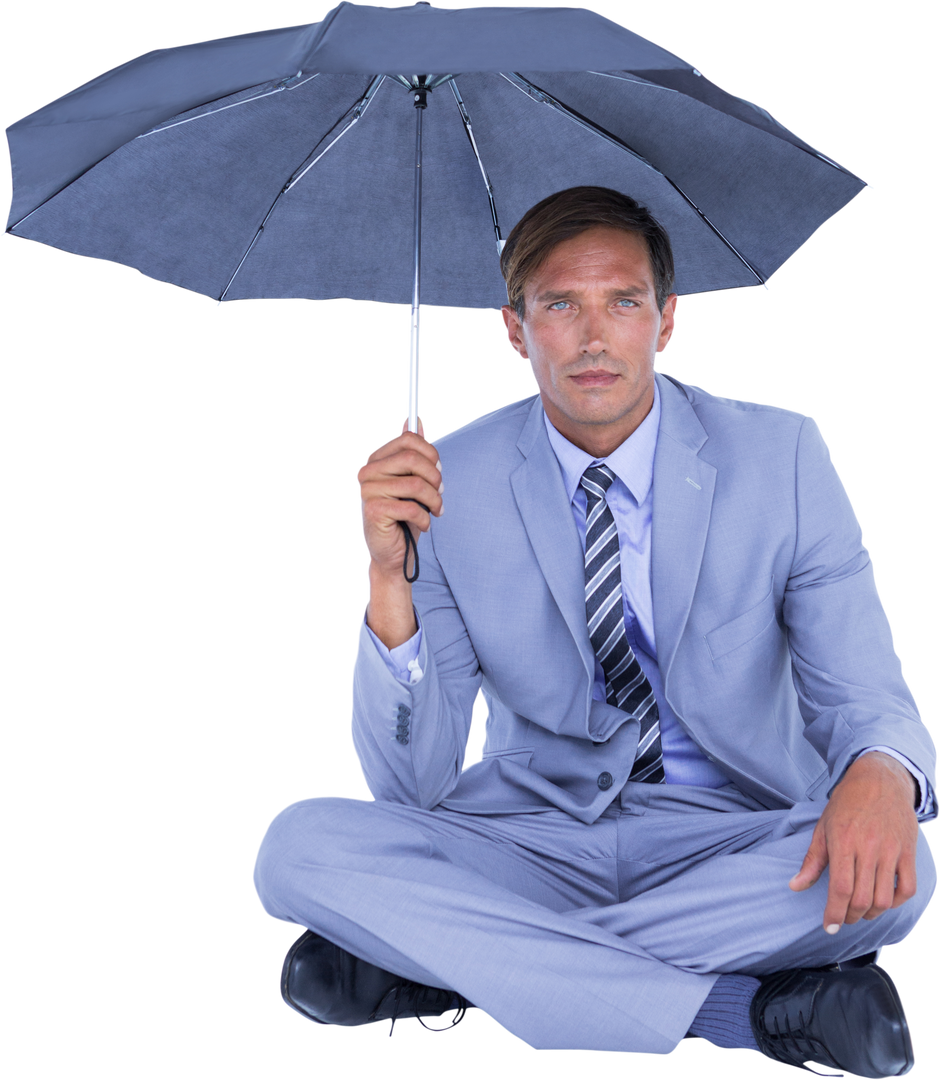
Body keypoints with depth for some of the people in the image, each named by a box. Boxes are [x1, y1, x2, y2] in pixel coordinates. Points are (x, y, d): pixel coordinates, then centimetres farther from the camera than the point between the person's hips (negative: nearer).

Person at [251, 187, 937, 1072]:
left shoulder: (782, 454, -7)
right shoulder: (449, 484, -7)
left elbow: (868, 695, -7)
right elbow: (411, 784, -10)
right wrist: (388, 580, -26)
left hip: (731, 847, 0)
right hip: (528, 842, 1)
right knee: (298, 845, -25)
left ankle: (439, 965, -22)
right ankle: (744, 1009, -26)